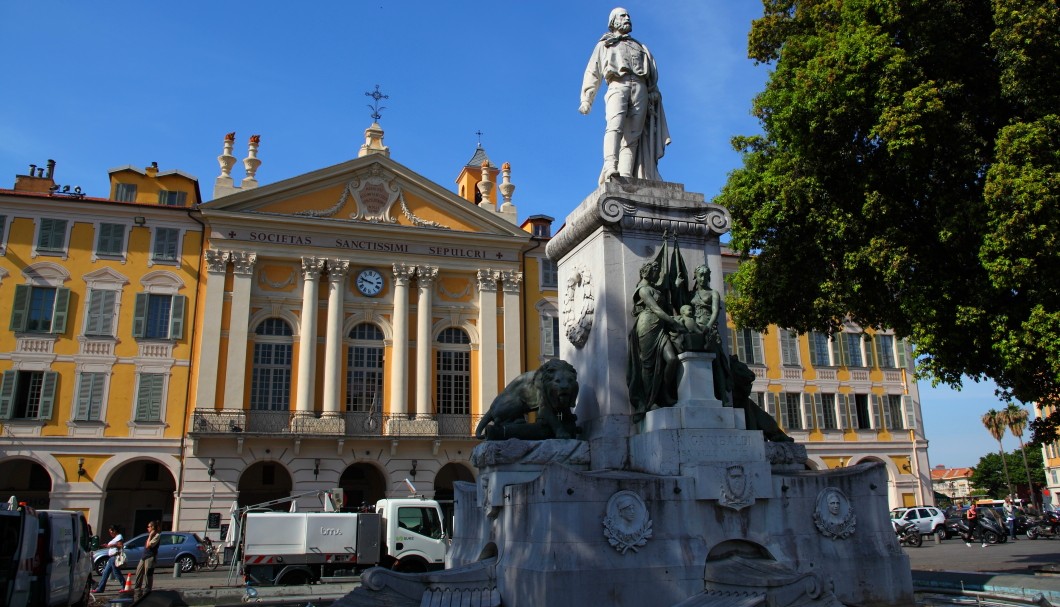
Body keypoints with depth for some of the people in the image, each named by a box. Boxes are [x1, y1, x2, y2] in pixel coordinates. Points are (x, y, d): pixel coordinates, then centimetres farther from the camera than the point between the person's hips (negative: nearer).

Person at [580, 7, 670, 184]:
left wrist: (654, 91, 0)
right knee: (615, 125, -29)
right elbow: (592, 73, 18)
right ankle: (610, 168, -47)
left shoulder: (639, 47, 36)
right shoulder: (604, 45, 29)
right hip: (618, 86, -3)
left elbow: (652, 72, 20)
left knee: (633, 136, -13)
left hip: (640, 89, 3)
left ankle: (626, 177, -26)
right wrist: (586, 99, 3)